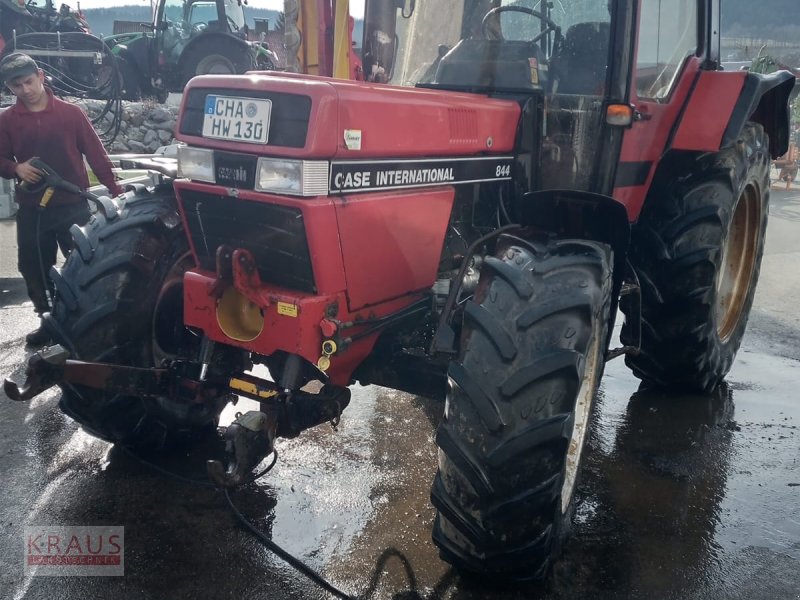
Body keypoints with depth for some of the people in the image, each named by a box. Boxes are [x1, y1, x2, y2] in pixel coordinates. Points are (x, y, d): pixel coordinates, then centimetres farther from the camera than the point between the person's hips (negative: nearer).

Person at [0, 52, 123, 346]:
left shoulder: (71, 112, -2)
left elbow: (95, 153, -1)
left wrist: (115, 191, -5)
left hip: (73, 205, -3)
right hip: (31, 209, 3)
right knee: (33, 268, 10)